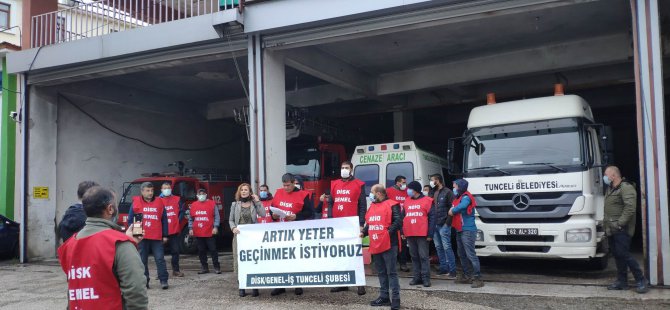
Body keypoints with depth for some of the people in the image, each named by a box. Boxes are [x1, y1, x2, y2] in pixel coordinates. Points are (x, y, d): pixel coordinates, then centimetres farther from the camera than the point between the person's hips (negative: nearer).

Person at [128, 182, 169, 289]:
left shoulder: (159, 202, 5)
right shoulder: (136, 203, 3)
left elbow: (164, 220, 6)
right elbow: (130, 220, 6)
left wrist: (165, 235, 4)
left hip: (157, 237, 0)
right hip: (142, 237, 1)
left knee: (160, 259, -3)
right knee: (143, 260, 7)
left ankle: (163, 280, 1)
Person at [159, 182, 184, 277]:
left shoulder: (177, 199, 8)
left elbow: (181, 211, 9)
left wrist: (178, 221, -2)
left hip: (175, 230, 1)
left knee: (175, 250, 6)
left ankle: (176, 270, 16)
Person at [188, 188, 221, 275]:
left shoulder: (212, 204, 1)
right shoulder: (193, 205, 10)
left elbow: (217, 216, -2)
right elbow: (190, 218, 14)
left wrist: (215, 227, -10)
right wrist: (190, 228, 6)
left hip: (210, 232, -3)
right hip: (198, 233, 3)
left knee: (213, 250, 0)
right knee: (201, 251, 8)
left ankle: (216, 267, 6)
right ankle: (204, 267, 17)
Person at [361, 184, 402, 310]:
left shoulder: (391, 205, -8)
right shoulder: (372, 206, 16)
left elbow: (398, 222, -15)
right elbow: (369, 223, 22)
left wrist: (389, 232, -21)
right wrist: (363, 232, 7)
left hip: (388, 244, -8)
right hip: (375, 245, 8)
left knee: (391, 272, -4)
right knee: (381, 272, 14)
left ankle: (395, 298, 1)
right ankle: (384, 296, 22)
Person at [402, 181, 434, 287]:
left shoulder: (427, 201, -1)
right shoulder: (407, 201, 13)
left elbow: (431, 218, -4)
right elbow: (404, 217, 16)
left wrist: (430, 234, -10)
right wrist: (403, 232, 8)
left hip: (422, 234, -5)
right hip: (410, 234, 5)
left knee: (424, 256, -3)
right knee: (414, 256, 8)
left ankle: (426, 278, 0)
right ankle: (417, 277, 14)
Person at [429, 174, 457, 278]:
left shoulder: (447, 192, -6)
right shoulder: (433, 193, 15)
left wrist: (448, 222, -14)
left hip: (443, 225, -7)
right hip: (434, 224, 7)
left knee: (447, 247, -8)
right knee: (438, 247, 10)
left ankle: (452, 271, -5)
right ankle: (443, 268, 18)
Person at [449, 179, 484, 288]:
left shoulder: (466, 197, -12)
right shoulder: (458, 198, 17)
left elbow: (461, 206, -30)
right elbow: (453, 209, 18)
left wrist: (452, 211, -12)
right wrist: (452, 210, -4)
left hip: (467, 231, -10)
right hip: (459, 230, 10)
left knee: (470, 254, -12)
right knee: (462, 255, 15)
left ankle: (478, 278, -11)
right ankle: (467, 276, 24)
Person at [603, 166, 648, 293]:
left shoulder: (626, 187, -12)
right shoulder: (610, 189, 18)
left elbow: (630, 208, -22)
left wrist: (620, 223, -22)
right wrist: (607, 224, 14)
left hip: (621, 230, -9)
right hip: (611, 230, 9)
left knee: (623, 254, -11)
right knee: (617, 255, 11)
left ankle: (641, 280, 0)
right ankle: (622, 281, 18)